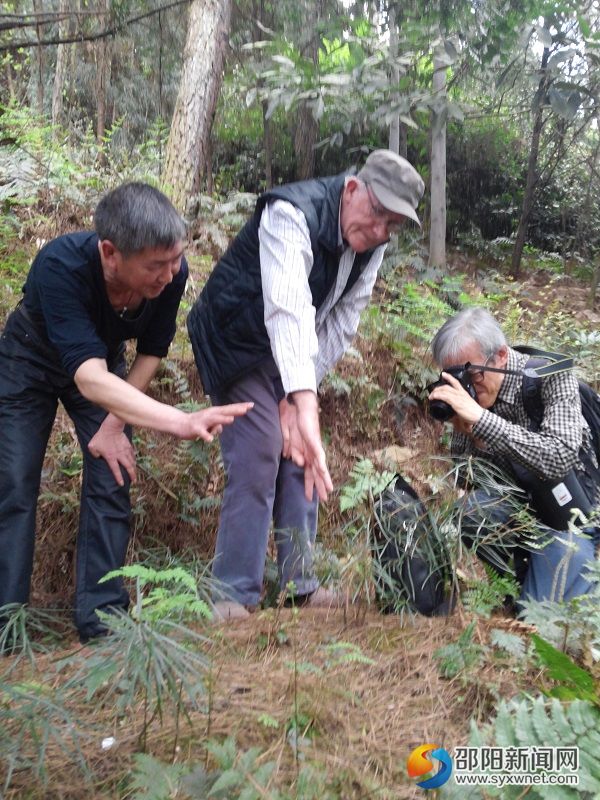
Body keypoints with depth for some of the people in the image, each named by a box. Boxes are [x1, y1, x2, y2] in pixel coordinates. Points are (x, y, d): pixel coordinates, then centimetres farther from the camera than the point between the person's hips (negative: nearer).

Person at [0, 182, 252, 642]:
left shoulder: (172, 273, -30)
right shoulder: (60, 265, -42)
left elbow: (151, 353, -11)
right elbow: (88, 377, -51)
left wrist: (114, 423, -15)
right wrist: (181, 422, -63)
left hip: (105, 360, 3)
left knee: (111, 482, -6)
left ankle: (102, 620, 5)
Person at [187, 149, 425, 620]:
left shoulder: (372, 245, -7)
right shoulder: (292, 215, -31)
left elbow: (341, 323, -5)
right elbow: (287, 310, -47)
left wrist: (298, 396, -13)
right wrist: (305, 404, -59)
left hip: (295, 354, 7)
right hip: (238, 346, -7)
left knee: (301, 457, 6)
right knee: (258, 459, -15)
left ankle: (300, 585, 18)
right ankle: (234, 597, -2)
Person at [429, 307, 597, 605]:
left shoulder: (552, 376, -19)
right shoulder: (468, 391, -9)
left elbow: (559, 460, -35)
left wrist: (481, 418, -40)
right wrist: (466, 434, -23)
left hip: (569, 504, -4)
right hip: (514, 501, 4)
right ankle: (530, 578, -2)